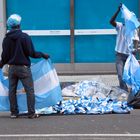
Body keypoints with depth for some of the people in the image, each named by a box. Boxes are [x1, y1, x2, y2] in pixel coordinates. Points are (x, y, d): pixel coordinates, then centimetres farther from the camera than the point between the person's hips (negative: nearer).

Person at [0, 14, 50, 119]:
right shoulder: (25, 37, -12)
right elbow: (31, 53, -14)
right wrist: (43, 55, 1)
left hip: (12, 68, 5)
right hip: (23, 67, -5)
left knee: (12, 90, 12)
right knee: (30, 90, 1)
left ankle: (14, 113, 14)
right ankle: (31, 113, 0)